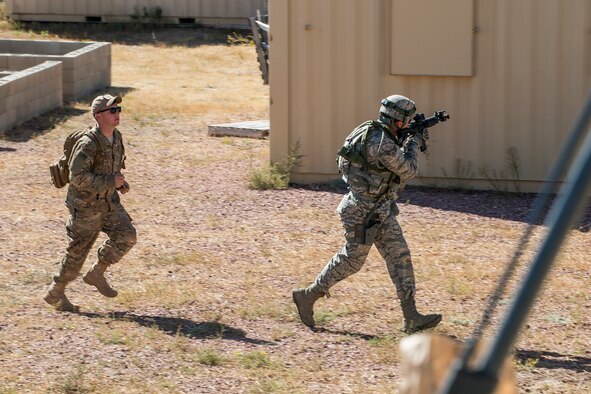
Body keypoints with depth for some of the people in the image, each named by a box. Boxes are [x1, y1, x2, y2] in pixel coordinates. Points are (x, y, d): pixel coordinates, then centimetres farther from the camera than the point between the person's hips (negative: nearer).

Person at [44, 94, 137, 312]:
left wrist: (121, 183, 2)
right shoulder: (88, 143, -24)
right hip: (86, 206, -7)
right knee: (77, 252, 3)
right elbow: (78, 177, -30)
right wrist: (111, 181, -26)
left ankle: (97, 274, 11)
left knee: (126, 236, -8)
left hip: (109, 201, 7)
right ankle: (55, 294, 21)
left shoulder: (116, 137, 2)